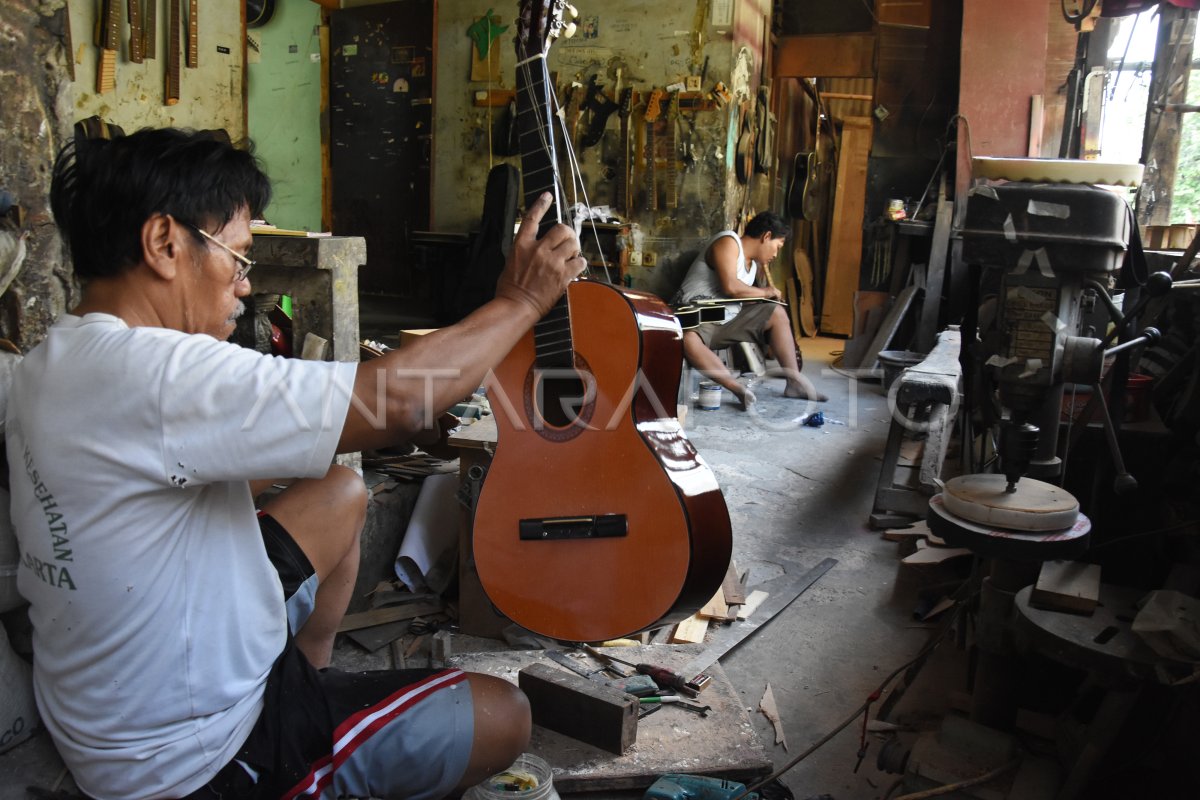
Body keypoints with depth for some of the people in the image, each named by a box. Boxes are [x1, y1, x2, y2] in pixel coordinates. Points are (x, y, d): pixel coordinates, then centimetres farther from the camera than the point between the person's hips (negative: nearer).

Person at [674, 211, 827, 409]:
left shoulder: (754, 261, 15)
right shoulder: (728, 242, -12)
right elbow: (730, 287, -25)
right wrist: (767, 293, -12)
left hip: (728, 319, 9)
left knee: (776, 312, 2)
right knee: (687, 339, -41)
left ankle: (794, 381, -3)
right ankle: (740, 389, -43)